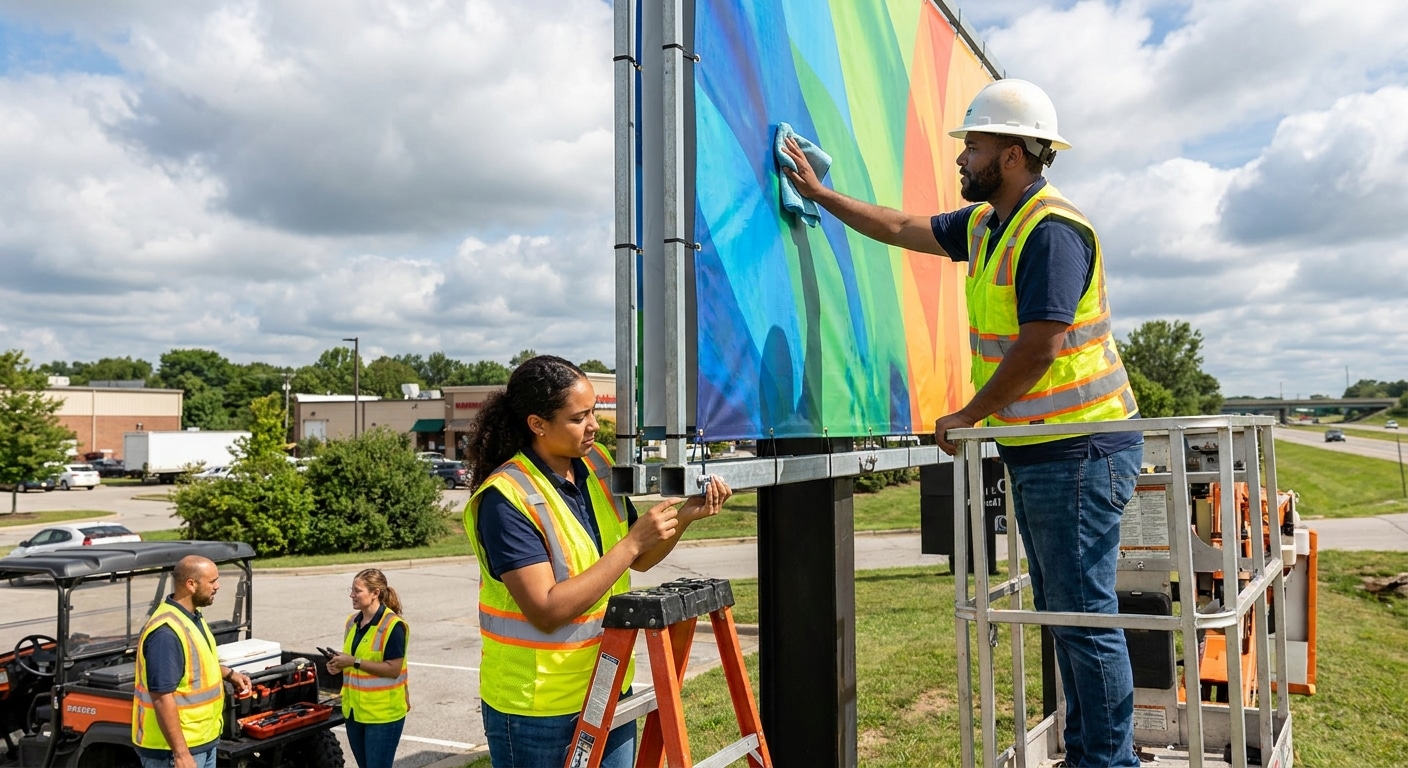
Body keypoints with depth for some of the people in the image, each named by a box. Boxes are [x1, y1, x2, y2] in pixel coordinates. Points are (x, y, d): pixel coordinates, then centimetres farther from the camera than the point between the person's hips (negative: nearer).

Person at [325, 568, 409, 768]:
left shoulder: (393, 626, -16)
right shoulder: (352, 622, 8)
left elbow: (393, 669, -20)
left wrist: (354, 662, -21)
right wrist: (340, 664, -1)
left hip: (383, 713, -8)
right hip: (354, 710, 8)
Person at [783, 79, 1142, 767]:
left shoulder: (1051, 230, -18)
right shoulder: (986, 223, 12)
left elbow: (1039, 348, -24)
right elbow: (903, 229, 25)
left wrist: (966, 417, -12)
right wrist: (819, 193, 28)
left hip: (1081, 450, -10)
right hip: (1036, 452, 10)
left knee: (1084, 614, -5)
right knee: (1058, 610, 15)